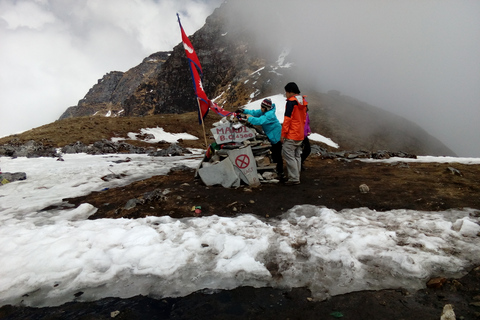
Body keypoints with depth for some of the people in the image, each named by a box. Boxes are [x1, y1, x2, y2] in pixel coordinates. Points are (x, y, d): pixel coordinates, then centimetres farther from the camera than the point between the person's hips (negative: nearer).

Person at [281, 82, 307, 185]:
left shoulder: (291, 102, -14)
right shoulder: (303, 102, 13)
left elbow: (287, 119, -17)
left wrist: (283, 134, -13)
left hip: (291, 135, -9)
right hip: (300, 135, 9)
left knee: (288, 155, -4)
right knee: (297, 156, 14)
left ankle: (294, 178, -4)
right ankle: (297, 176, 21)